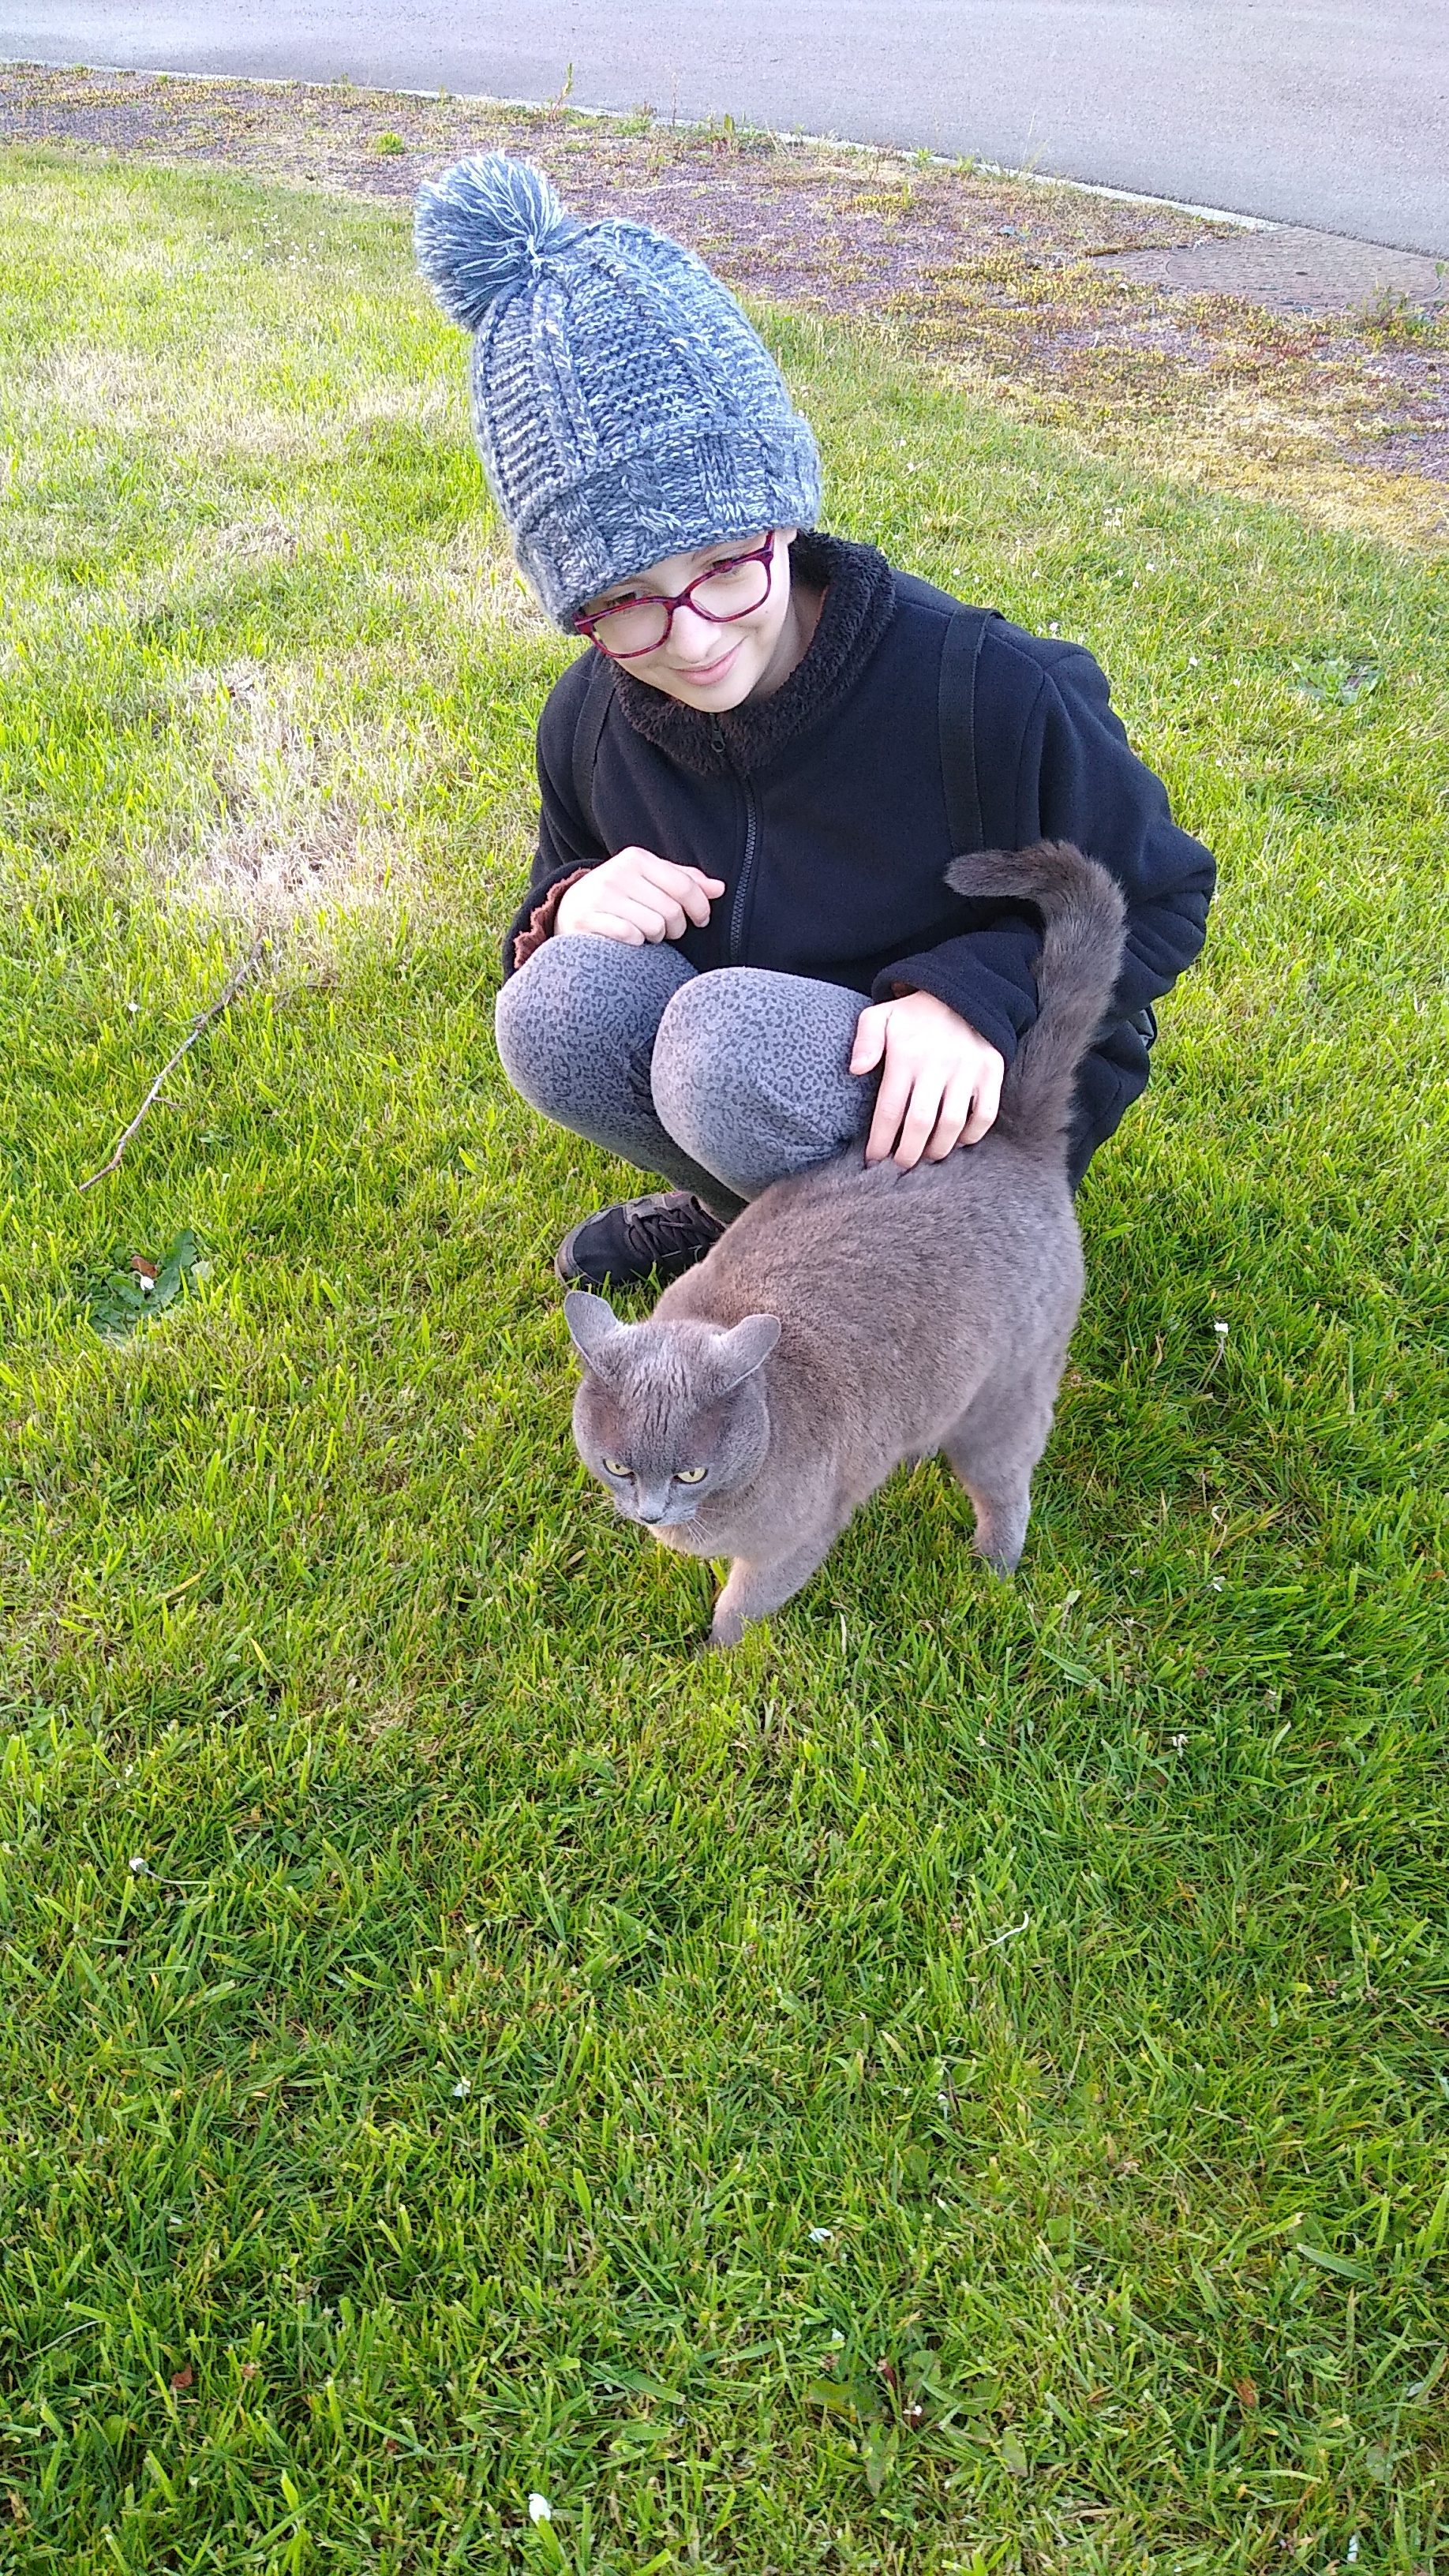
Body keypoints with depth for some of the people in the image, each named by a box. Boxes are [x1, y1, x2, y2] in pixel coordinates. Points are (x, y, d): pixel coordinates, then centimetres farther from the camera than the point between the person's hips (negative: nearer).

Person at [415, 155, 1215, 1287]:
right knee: (557, 1005, -23)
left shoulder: (989, 693, -24)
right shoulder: (590, 721, -8)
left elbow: (1158, 898, -12)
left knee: (729, 1040, -34)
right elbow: (561, 884, 11)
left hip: (975, 1104, -4)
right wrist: (569, 907, -16)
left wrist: (976, 990, -30)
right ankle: (748, 1209, 4)